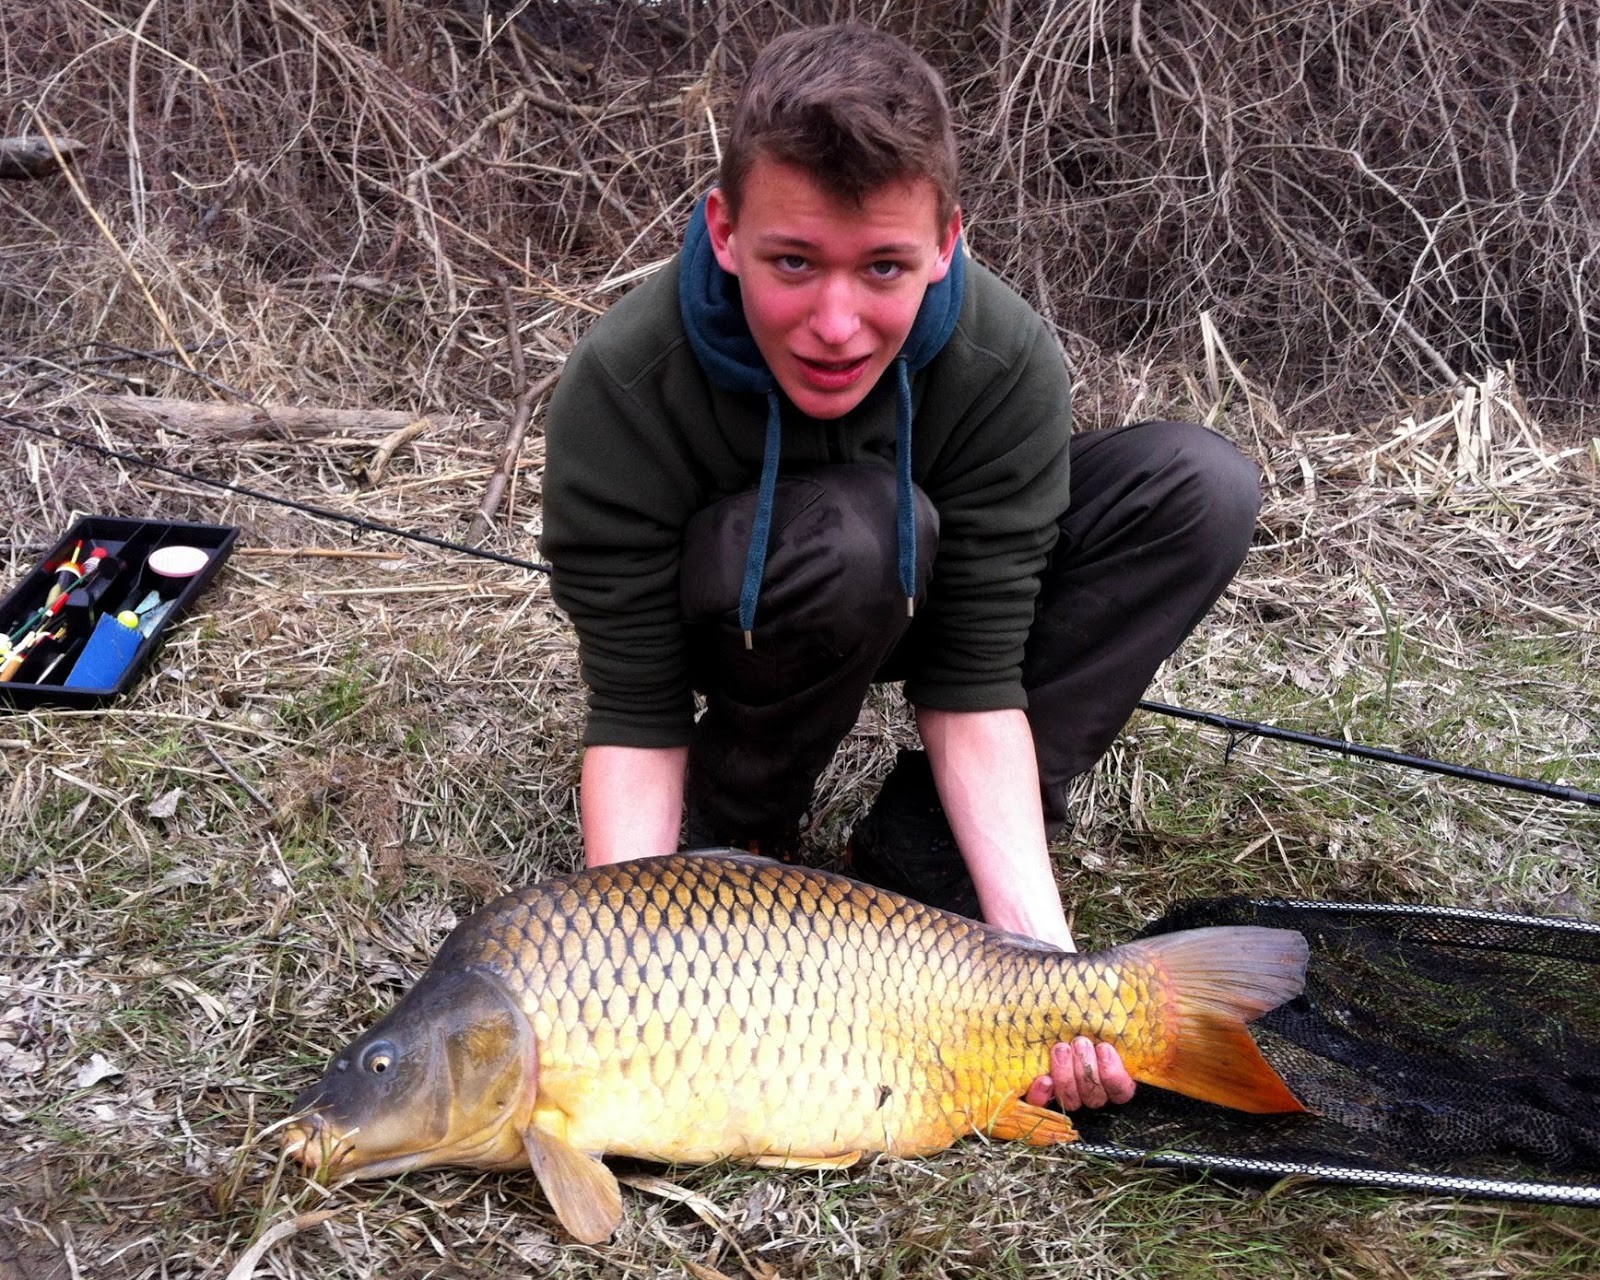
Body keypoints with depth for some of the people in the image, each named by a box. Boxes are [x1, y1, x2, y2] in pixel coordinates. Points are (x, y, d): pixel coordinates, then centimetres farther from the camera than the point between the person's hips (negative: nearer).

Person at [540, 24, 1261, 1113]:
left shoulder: (1010, 366, -29)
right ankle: (735, 820, -11)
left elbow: (975, 683, -26)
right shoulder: (621, 388, -33)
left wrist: (1039, 943, -37)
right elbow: (634, 713, -29)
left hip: (911, 600, 3)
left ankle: (928, 843, -14)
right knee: (848, 534, -39)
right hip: (721, 609, -3)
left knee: (1201, 486, -19)